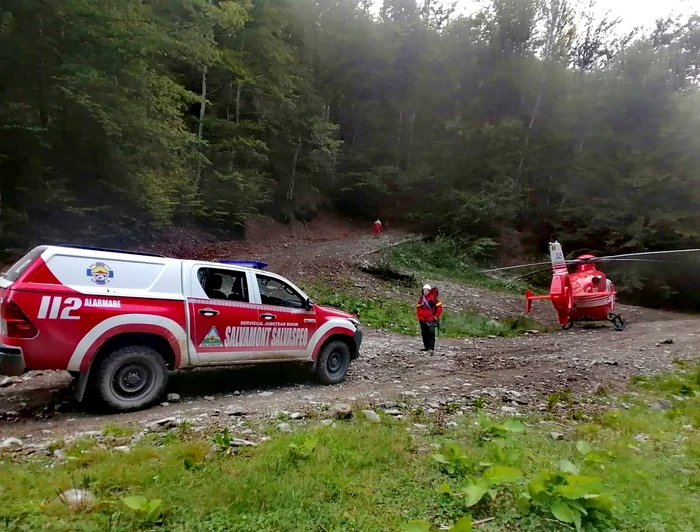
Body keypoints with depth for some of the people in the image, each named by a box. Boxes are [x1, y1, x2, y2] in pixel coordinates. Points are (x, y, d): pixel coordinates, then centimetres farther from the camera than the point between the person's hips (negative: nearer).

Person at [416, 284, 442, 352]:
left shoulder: (433, 298, -7)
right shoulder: (421, 298, 11)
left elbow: (439, 307, -5)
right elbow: (418, 308, 18)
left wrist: (436, 316, -4)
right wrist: (419, 317, 9)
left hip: (431, 320, -6)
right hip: (423, 320, 6)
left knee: (431, 333, -13)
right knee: (424, 334, 10)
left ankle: (431, 348, -14)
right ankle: (426, 346, 21)